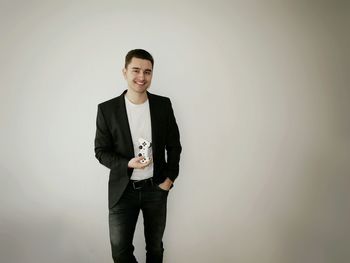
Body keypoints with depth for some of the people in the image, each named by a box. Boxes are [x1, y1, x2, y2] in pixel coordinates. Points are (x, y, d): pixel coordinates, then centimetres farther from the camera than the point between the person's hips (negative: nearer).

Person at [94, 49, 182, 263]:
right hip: (123, 189, -1)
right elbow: (101, 151, -4)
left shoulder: (164, 105, -4)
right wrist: (127, 164, -21)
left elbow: (174, 145, 4)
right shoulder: (107, 109, -9)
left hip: (156, 188, 2)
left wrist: (170, 177, -4)